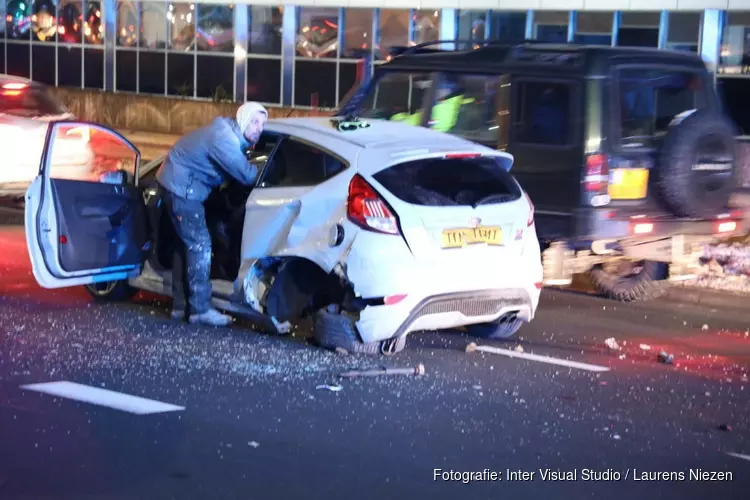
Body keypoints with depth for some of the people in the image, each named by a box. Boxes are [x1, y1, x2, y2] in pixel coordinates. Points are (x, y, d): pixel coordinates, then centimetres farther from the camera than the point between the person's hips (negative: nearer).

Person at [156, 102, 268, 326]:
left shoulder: (231, 133, 5)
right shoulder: (224, 139, -27)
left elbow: (240, 171, 19)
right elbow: (247, 175, -22)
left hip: (178, 184, 11)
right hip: (181, 186, -11)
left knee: (186, 244, 16)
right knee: (200, 244, -9)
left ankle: (181, 305, 23)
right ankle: (200, 309, -5)